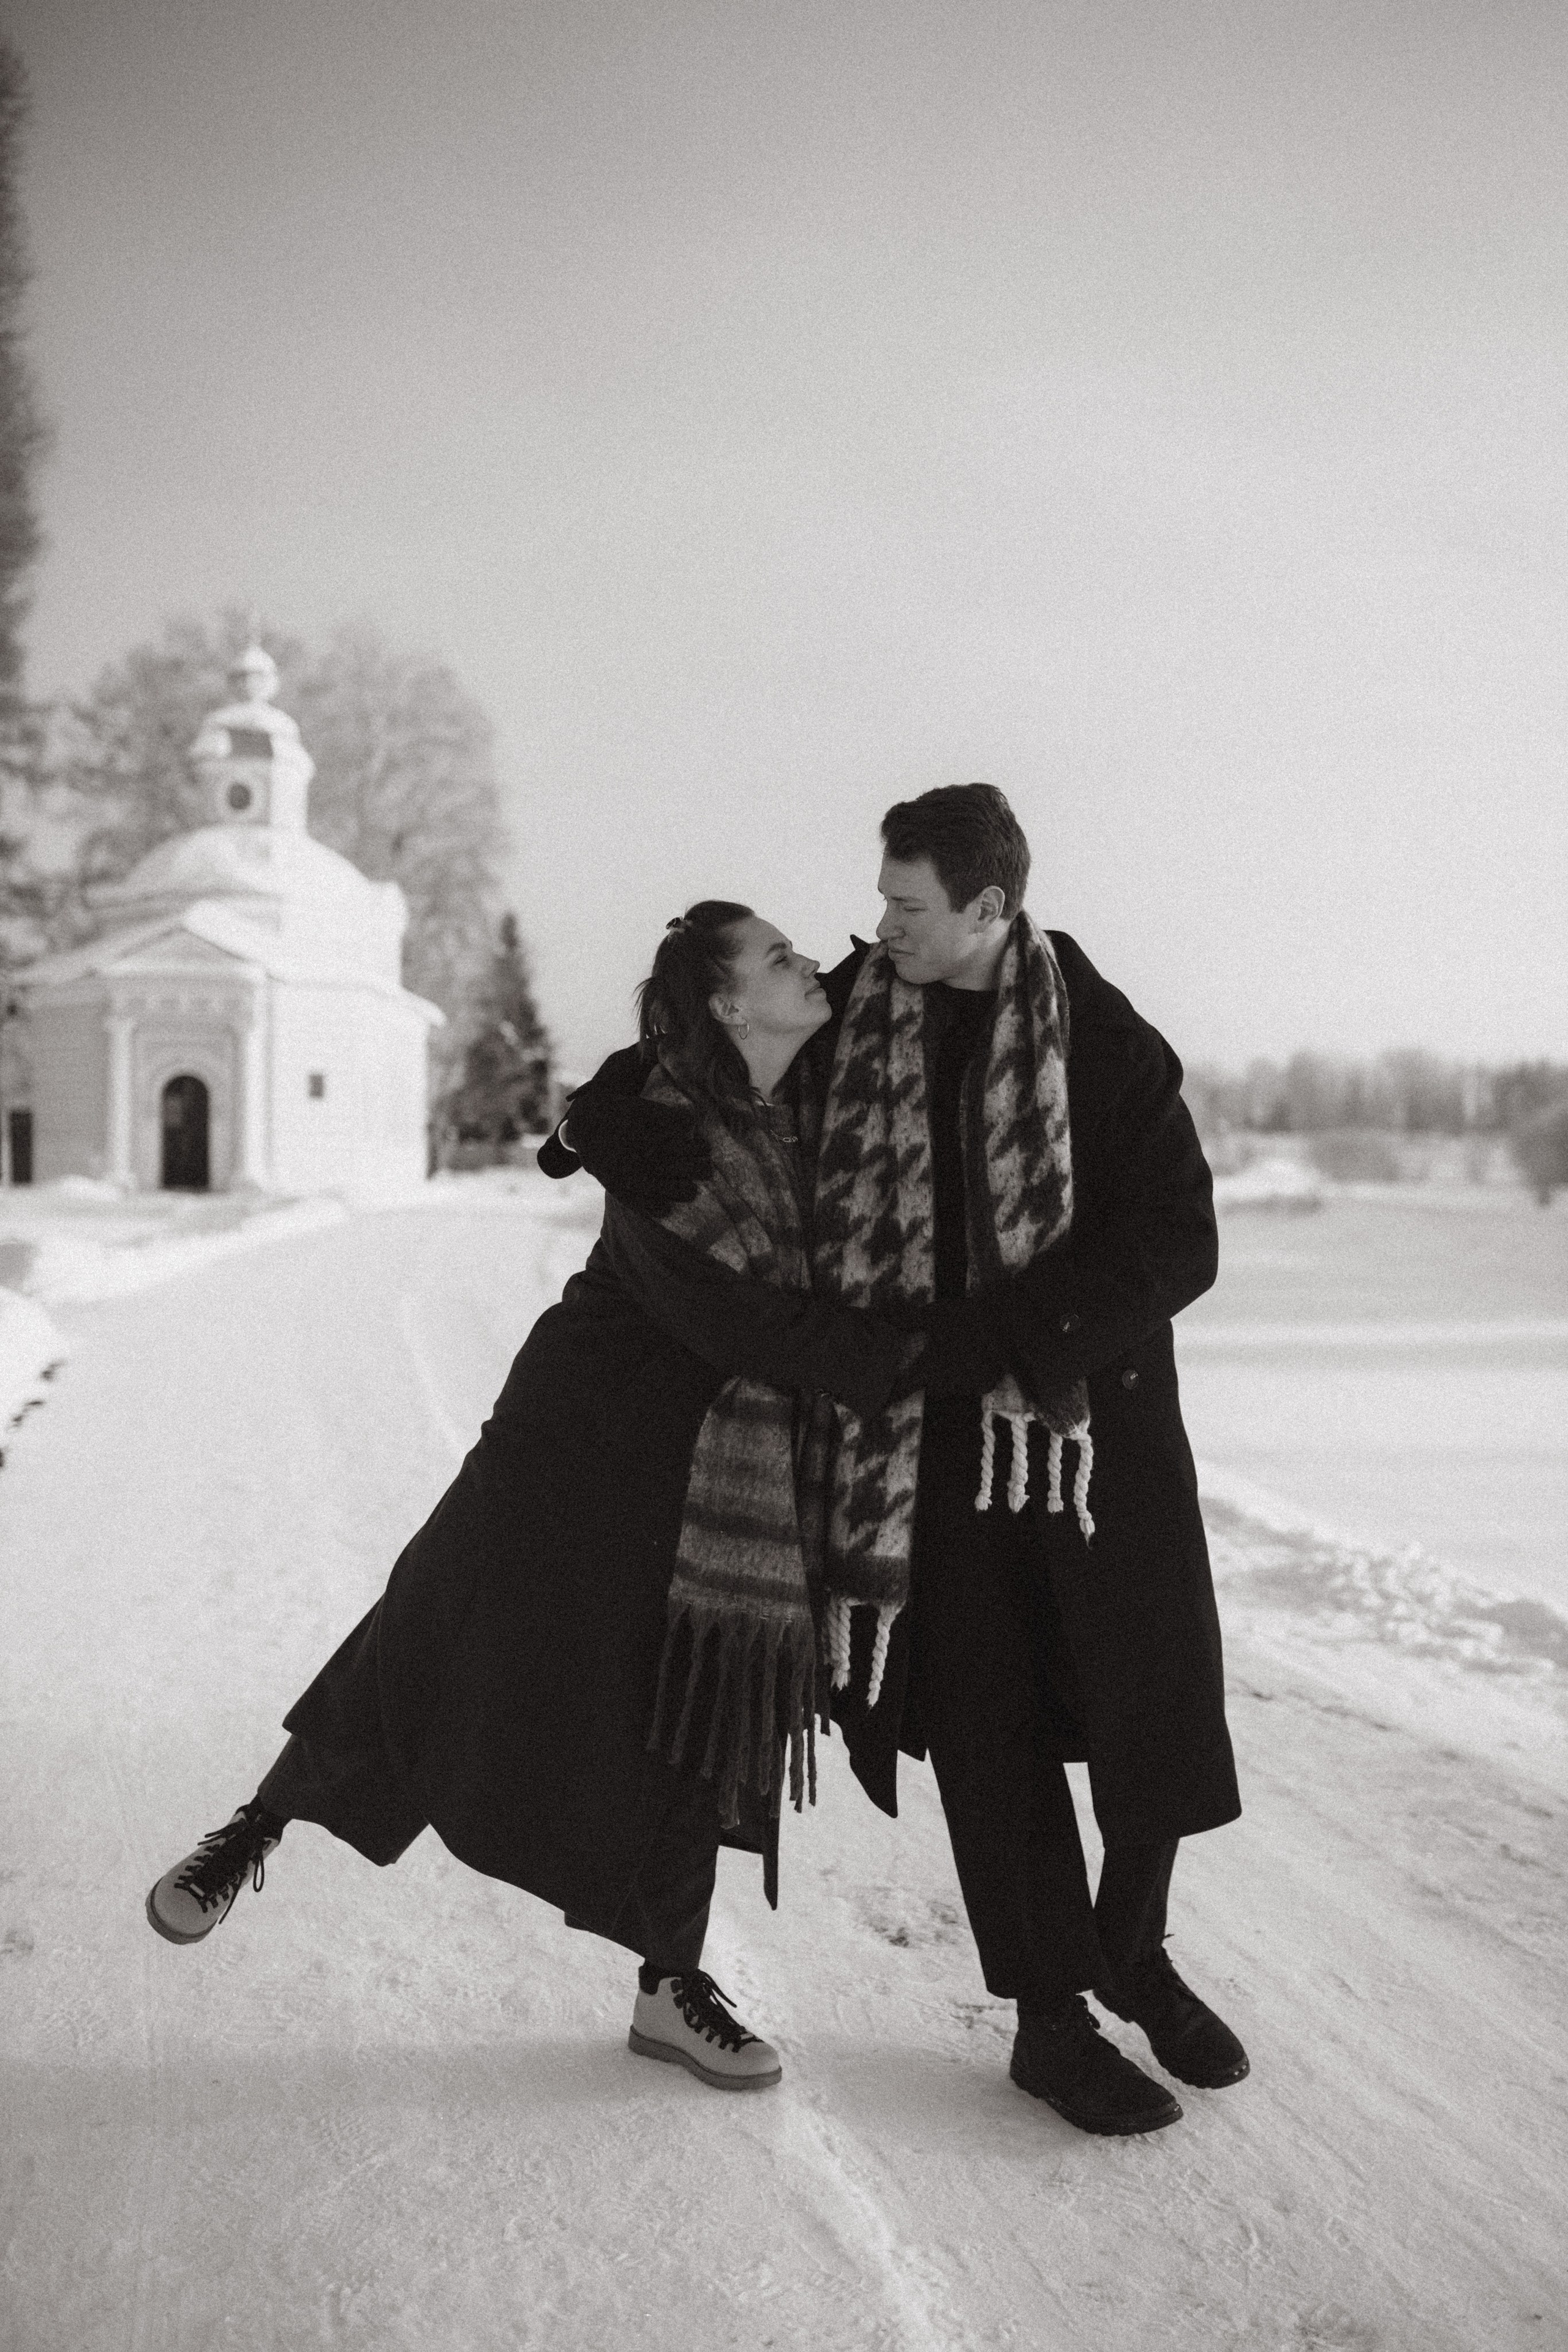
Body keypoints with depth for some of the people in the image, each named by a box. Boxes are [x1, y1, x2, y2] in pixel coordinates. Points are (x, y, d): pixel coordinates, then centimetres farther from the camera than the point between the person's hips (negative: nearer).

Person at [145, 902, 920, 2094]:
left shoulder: (826, 1092, -2)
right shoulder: (658, 1140, -21)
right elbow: (728, 1319, -25)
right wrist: (900, 1356, -22)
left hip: (735, 1470, 6)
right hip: (591, 1433, -5)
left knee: (699, 1709, 10)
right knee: (447, 1639, 1)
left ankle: (672, 1988, 26)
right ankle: (260, 1825, 27)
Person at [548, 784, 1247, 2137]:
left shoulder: (1108, 1041, -8)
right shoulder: (854, 1010, -2)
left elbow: (1177, 1244, -14)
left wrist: (985, 1337, -22)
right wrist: (602, 1116, -10)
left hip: (1098, 1408, 0)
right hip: (936, 1424, 1)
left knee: (1158, 1698, 7)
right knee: (989, 1723, 4)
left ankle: (1133, 1950, 35)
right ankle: (1049, 2015, 21)